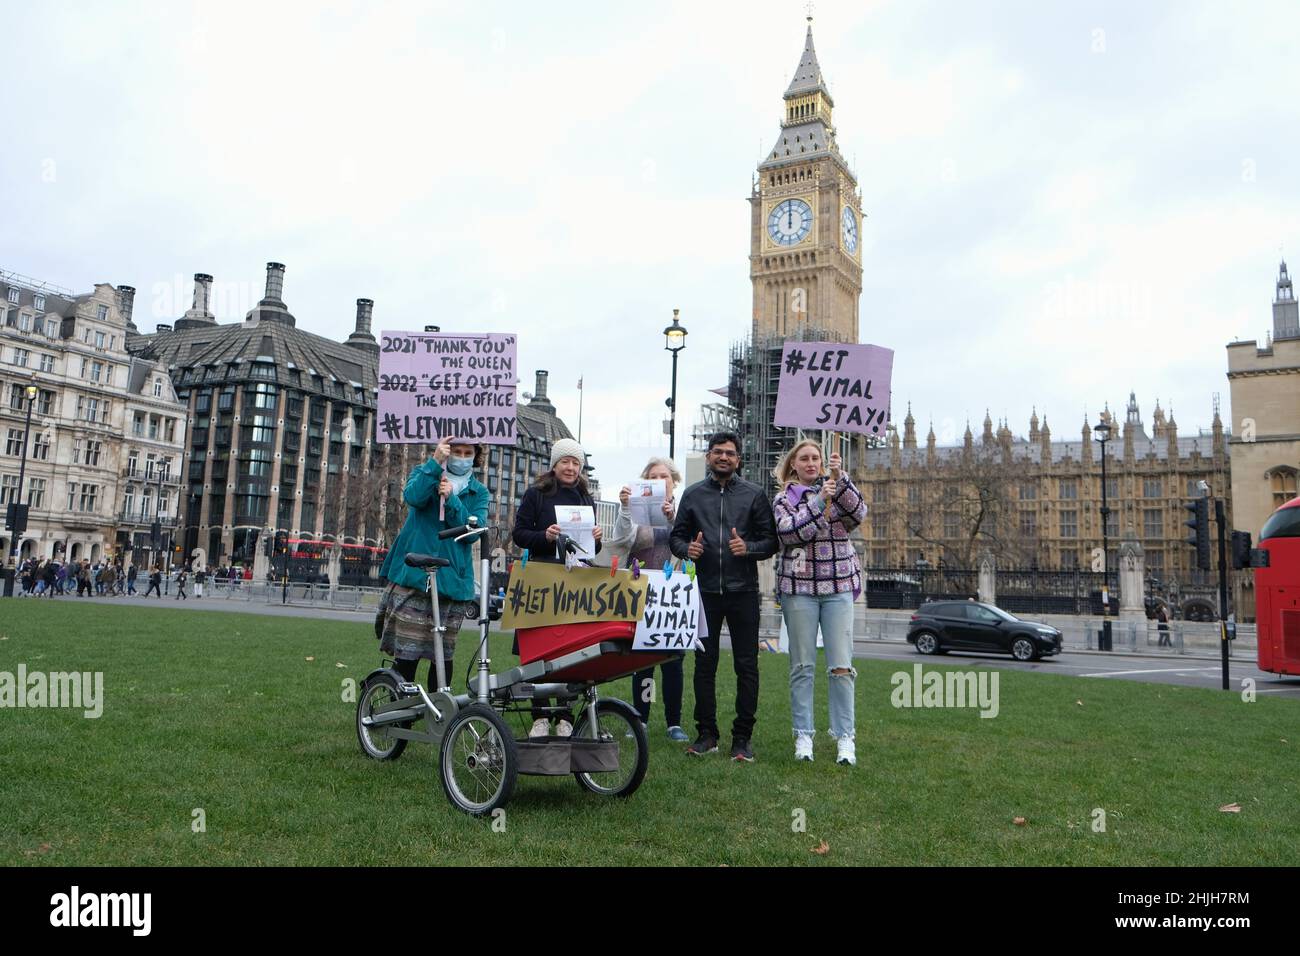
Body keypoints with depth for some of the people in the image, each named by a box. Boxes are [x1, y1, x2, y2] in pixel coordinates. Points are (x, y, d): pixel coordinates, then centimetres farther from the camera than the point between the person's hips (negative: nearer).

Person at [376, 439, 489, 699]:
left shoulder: (478, 492, 14)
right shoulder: (425, 473, 10)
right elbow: (413, 497, -14)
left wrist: (451, 499, -13)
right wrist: (435, 463, -20)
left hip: (451, 579, 2)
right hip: (412, 575, -2)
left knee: (443, 654, 6)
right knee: (407, 653, -5)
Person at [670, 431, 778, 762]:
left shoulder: (753, 494, 5)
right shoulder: (693, 494, 10)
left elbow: (771, 541, 3)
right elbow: (676, 536, 14)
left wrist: (749, 548, -16)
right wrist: (687, 548, -7)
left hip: (743, 590, -2)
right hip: (705, 591, 2)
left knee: (746, 666, 1)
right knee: (704, 664, 7)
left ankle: (743, 738, 9)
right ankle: (707, 734, 17)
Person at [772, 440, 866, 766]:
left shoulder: (838, 489, 11)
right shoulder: (784, 498, 6)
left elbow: (858, 513, -8)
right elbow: (790, 532, -11)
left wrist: (840, 479, -19)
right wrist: (819, 500, -18)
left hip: (839, 587, 1)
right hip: (799, 587, -1)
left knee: (841, 666, -4)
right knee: (802, 665, 2)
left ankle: (845, 737, 2)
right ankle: (803, 735, 10)